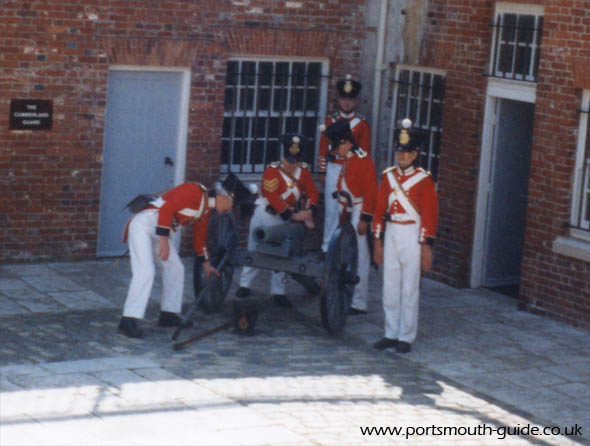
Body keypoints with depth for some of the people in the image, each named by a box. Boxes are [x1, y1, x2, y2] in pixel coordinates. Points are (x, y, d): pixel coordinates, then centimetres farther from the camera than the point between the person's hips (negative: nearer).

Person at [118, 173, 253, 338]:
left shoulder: (206, 210, 14)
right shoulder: (194, 191, -16)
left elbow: (199, 237, 27)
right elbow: (167, 209, -23)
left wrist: (206, 264, 33)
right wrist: (163, 240, -24)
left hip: (158, 231, 10)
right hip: (143, 224, -10)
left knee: (175, 268, 12)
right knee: (145, 271, -20)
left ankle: (168, 315, 22)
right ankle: (128, 321, -23)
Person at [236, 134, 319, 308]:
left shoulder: (303, 171, -3)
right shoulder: (272, 171, -18)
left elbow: (312, 192, -4)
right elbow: (273, 198, -26)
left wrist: (309, 211, -23)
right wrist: (292, 215, -30)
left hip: (284, 219, 3)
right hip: (265, 214, -3)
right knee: (254, 250, 6)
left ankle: (278, 292, 10)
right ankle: (244, 284, 19)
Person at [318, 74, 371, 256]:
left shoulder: (362, 124, 2)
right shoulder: (330, 121, 8)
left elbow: (365, 152, 2)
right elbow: (323, 148, 8)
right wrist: (323, 172, 5)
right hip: (333, 169, 2)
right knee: (331, 209, 6)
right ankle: (328, 247, 14)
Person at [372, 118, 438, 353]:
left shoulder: (423, 180, -7)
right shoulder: (388, 176, 7)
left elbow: (429, 215, -8)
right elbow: (380, 210, 11)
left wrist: (427, 247, -12)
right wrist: (378, 241, 8)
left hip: (412, 236, -5)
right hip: (391, 235, 5)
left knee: (409, 289, 0)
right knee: (390, 287, 8)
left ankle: (406, 338, 7)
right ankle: (391, 334, 17)